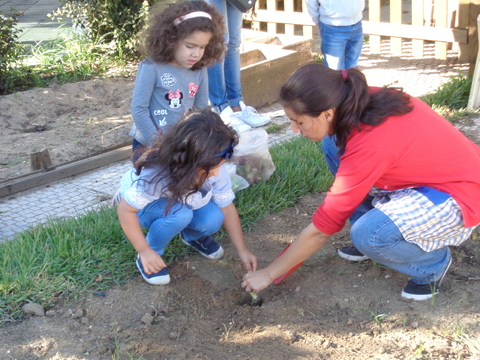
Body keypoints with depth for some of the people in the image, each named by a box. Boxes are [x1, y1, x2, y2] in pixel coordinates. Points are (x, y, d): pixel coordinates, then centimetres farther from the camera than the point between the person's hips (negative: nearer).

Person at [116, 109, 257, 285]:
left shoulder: (216, 169, -27)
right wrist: (145, 251, -31)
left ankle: (192, 236, 10)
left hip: (184, 202, 4)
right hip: (142, 207, -4)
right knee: (179, 213, -36)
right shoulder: (156, 174, -41)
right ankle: (154, 251, -9)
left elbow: (227, 207, -14)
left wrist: (242, 250, -16)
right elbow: (126, 210, -31)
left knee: (212, 219, -25)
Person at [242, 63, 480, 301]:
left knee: (367, 234, -33)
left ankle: (433, 262, -1)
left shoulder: (368, 147, -32)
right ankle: (370, 241, 9)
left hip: (458, 198, -8)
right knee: (334, 144, -3)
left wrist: (269, 274, -13)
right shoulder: (365, 101, -12)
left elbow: (320, 230, -23)